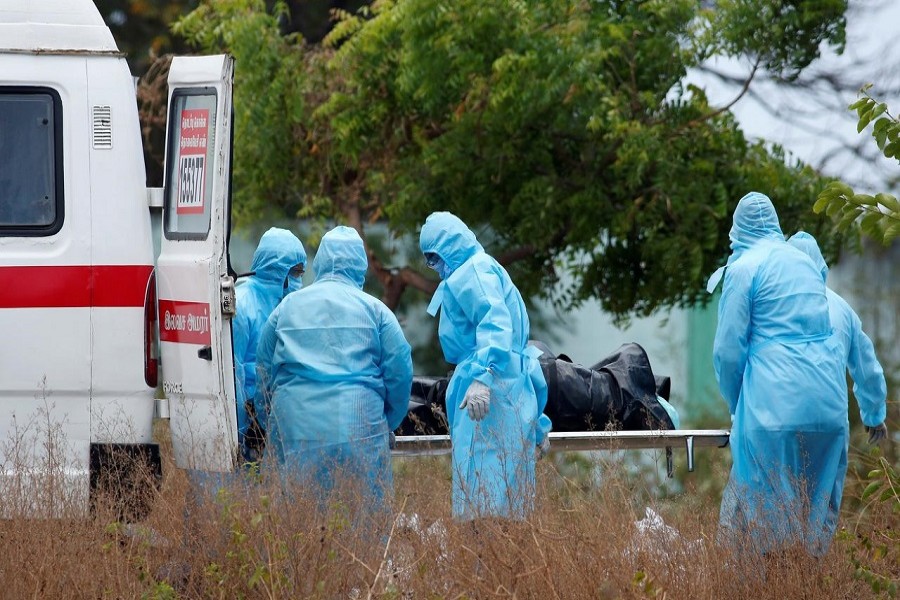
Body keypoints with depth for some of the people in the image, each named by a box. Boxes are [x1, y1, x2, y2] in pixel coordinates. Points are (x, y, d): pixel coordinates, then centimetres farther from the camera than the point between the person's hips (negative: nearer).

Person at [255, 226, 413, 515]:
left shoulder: (288, 306, 10)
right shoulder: (373, 309, 4)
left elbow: (264, 367, 16)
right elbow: (400, 370, 2)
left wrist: (272, 410, 29)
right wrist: (389, 421, 15)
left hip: (297, 427, 2)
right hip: (358, 425, -2)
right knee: (368, 510, 1)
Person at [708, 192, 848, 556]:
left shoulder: (743, 269, -1)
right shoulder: (805, 262, 18)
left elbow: (729, 348, -3)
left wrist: (735, 406, 12)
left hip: (776, 406, -6)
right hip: (828, 403, 6)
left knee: (765, 511, -3)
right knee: (815, 508, 9)